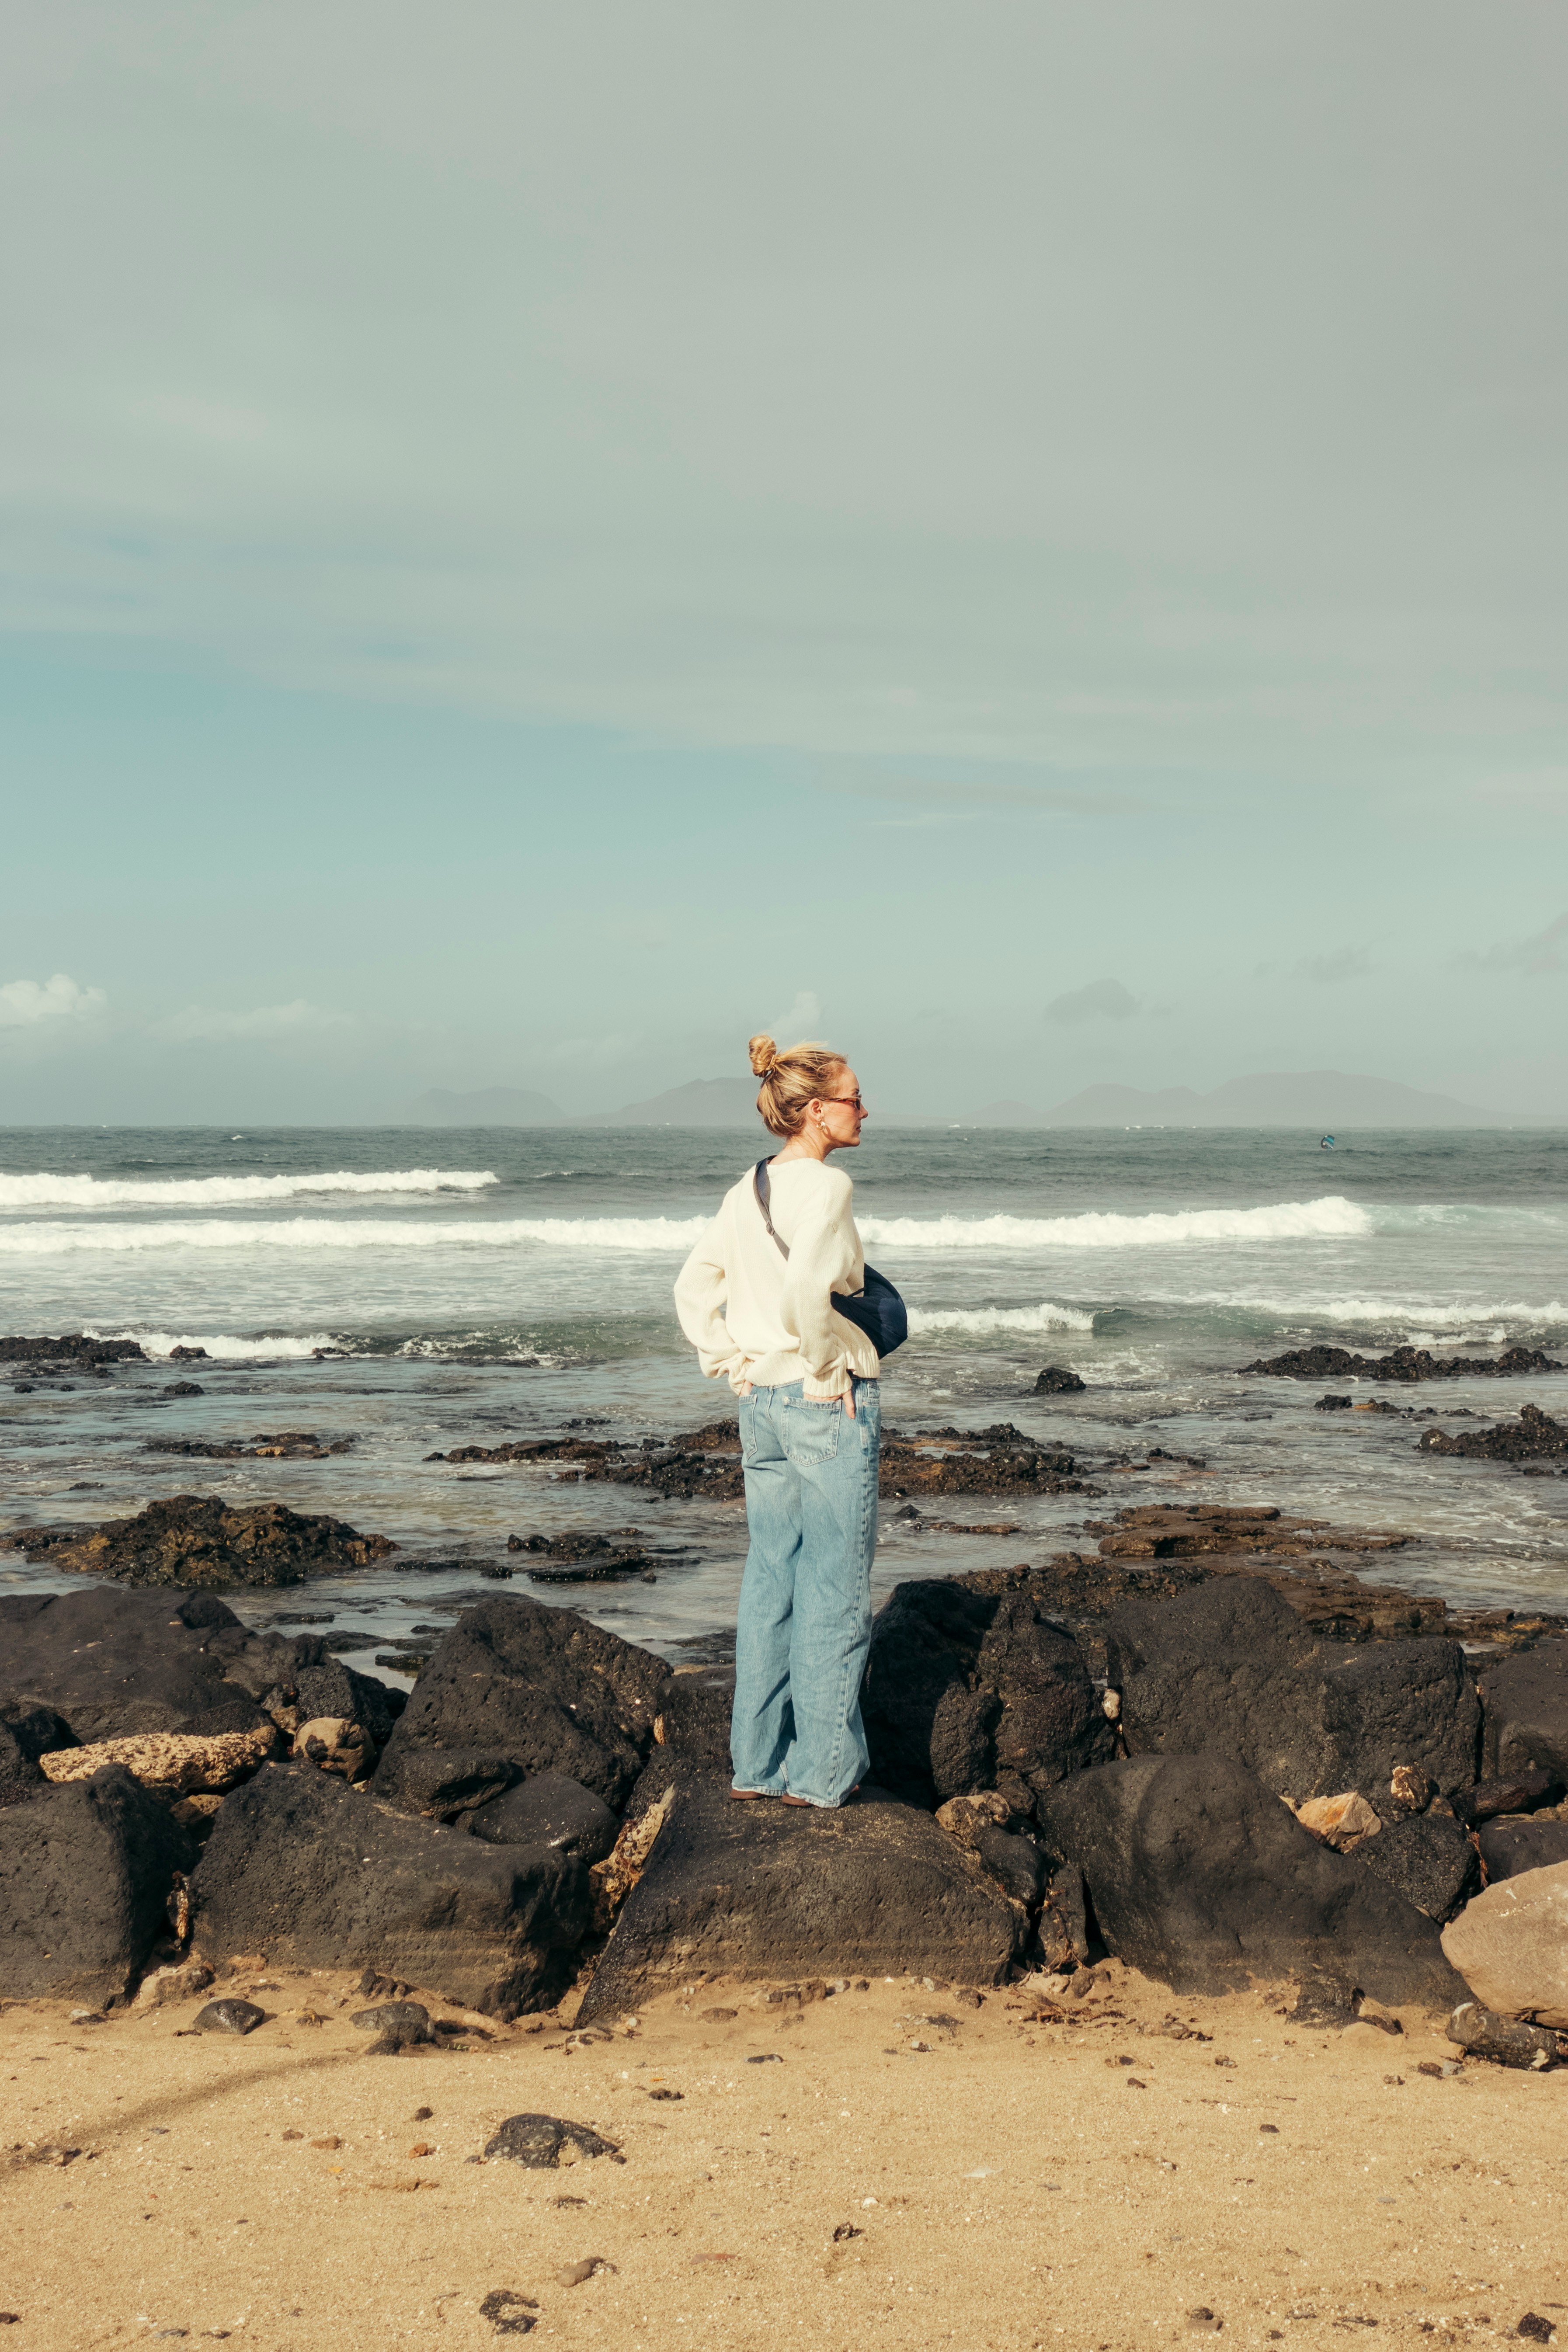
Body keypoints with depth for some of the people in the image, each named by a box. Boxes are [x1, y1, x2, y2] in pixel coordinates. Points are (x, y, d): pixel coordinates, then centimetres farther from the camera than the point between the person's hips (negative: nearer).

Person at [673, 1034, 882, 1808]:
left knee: (769, 1583, 14)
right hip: (830, 1406, -8)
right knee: (835, 1590, 2)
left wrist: (733, 1369, 13)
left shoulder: (746, 1191, 9)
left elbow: (693, 1290, 13)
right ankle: (822, 1771, 8)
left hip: (762, 1404, 8)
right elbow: (804, 1292, -28)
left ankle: (756, 1761, 19)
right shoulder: (827, 1186, -15)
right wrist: (828, 1369, -15)